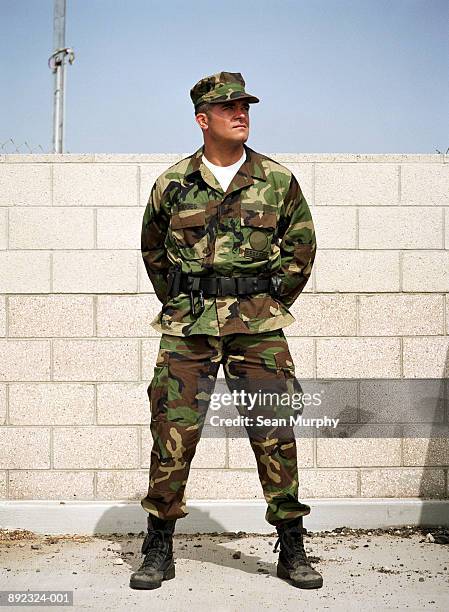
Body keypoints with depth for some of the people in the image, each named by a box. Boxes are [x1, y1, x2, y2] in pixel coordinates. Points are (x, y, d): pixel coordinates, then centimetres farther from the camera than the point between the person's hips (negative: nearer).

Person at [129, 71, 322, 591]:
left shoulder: (277, 181, 4)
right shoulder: (172, 185, 4)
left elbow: (301, 246, 14)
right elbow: (152, 250, 19)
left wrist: (274, 303, 9)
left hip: (258, 324, 0)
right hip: (187, 327, 0)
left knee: (274, 434, 1)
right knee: (172, 432, 0)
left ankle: (292, 550, 15)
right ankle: (158, 551, 14)